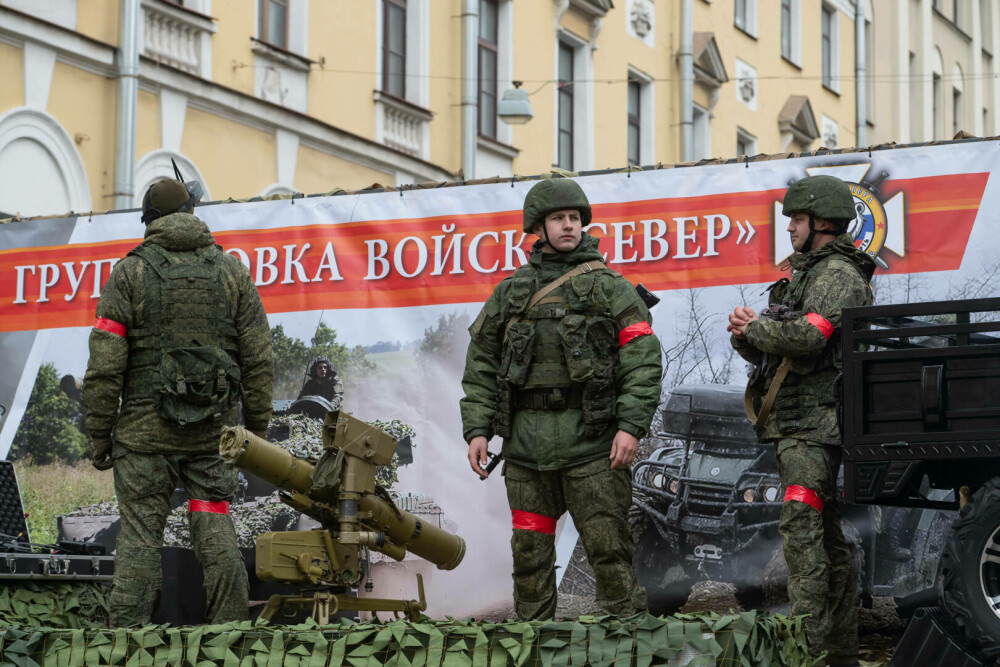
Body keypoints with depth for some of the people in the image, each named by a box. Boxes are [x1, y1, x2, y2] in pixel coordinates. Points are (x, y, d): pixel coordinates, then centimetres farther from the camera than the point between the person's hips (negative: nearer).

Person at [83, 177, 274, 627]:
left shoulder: (129, 272, 0)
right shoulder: (232, 272, 7)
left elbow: (105, 365, -5)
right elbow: (258, 360, 4)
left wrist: (99, 433, 1)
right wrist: (258, 428, 11)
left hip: (146, 428, -2)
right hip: (214, 431, 2)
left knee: (139, 539, 1)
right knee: (217, 537, 5)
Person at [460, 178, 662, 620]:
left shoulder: (609, 287, 5)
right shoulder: (510, 292, 14)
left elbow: (643, 359, -3)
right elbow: (481, 365, 15)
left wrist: (632, 425, -13)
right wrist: (477, 428, 5)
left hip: (591, 439, -3)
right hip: (527, 443, 3)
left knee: (608, 546, -6)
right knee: (530, 551, 7)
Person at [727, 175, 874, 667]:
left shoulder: (839, 274, -9)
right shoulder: (803, 275, 23)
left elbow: (809, 335, -26)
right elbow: (766, 352, 22)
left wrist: (752, 326, -9)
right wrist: (746, 336, -1)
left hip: (816, 422, -10)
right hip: (791, 423, 10)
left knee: (801, 523, -18)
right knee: (827, 533, 11)